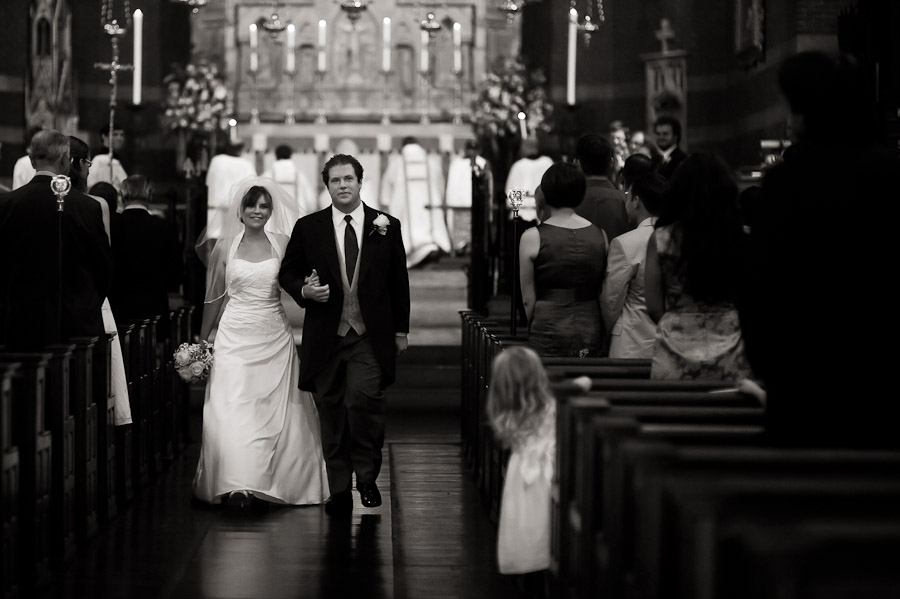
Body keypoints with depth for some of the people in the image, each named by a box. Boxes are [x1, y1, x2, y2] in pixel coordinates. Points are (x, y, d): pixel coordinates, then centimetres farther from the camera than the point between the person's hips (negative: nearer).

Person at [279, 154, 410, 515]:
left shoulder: (387, 227, 5)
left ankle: (367, 475, 4)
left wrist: (400, 331, 9)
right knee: (331, 411, 4)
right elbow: (287, 273, 12)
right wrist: (304, 290, -11)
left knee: (364, 400, -17)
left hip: (370, 336, -1)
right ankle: (339, 489, 14)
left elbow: (399, 282, 10)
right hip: (326, 335, 1)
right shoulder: (308, 228, 5)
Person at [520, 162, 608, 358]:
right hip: (591, 334, 3)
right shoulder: (600, 236, 4)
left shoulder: (532, 237, -5)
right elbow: (604, 296, 10)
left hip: (548, 334, -3)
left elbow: (528, 299, -2)